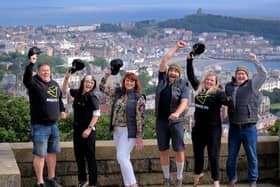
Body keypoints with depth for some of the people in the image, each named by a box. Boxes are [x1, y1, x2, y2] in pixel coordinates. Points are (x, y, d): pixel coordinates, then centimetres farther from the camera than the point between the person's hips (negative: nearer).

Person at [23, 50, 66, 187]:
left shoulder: (54, 84, 12)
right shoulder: (35, 83, -8)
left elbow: (59, 98, 29)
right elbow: (26, 79, -31)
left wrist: (62, 110, 20)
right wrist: (31, 64, -40)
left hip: (53, 125, 7)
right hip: (39, 126, -7)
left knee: (52, 152, 17)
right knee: (40, 154, -4)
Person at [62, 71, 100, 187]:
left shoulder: (92, 97, -11)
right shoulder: (77, 93, 5)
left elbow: (96, 114, -14)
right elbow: (65, 90, 22)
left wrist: (89, 129, -19)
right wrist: (67, 78, 8)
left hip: (88, 131, -6)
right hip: (77, 129, 7)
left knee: (90, 157, -2)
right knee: (78, 155, 15)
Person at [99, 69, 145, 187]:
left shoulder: (139, 98, -9)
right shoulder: (118, 92, 7)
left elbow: (140, 118, -12)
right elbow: (103, 88, 17)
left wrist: (139, 137, -15)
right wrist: (106, 76, 0)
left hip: (129, 131, -6)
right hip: (117, 130, 6)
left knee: (122, 157, -14)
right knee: (124, 158, 9)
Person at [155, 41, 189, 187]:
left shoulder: (182, 84, 0)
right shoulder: (162, 79, 7)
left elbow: (184, 102, -12)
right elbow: (164, 60, 4)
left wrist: (177, 113, -30)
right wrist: (176, 47, 6)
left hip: (176, 121, -2)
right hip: (161, 121, 3)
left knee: (179, 150, -2)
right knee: (163, 151, 6)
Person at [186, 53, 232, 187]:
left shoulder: (218, 93, -9)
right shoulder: (199, 88, 7)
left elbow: (229, 102, -18)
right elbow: (190, 76, 12)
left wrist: (229, 100, -38)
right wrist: (189, 60, 10)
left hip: (213, 128, -6)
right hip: (198, 127, 6)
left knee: (213, 155, -2)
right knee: (197, 153, 20)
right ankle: (198, 173, 42)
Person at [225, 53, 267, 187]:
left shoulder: (252, 84, 2)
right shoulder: (228, 87, 10)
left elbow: (263, 74, -9)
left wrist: (255, 61, -14)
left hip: (249, 128, -2)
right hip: (234, 127, 3)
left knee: (252, 157, 4)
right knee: (231, 156, 10)